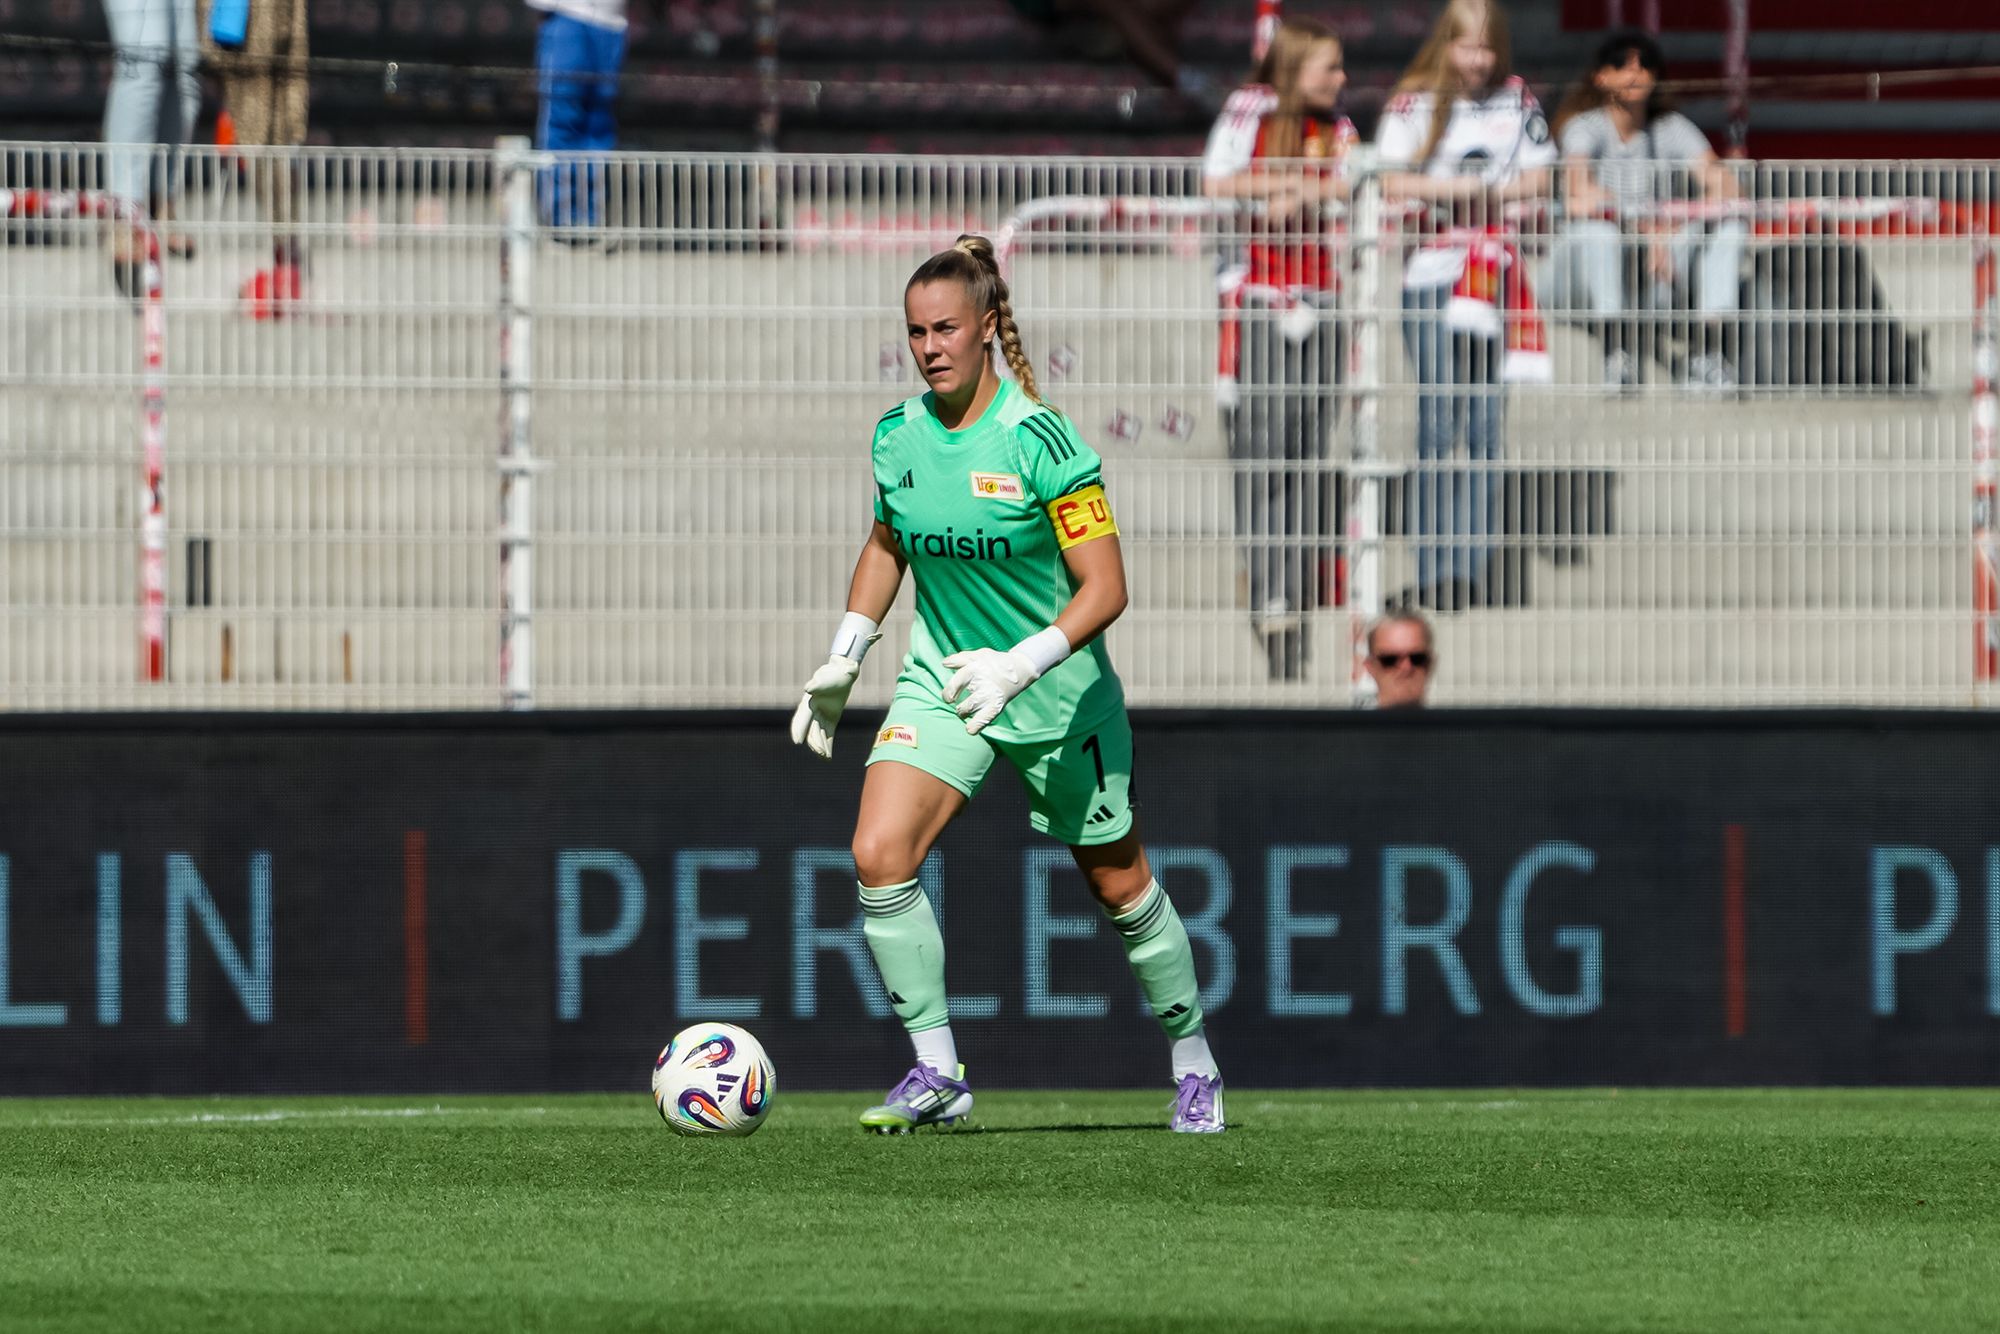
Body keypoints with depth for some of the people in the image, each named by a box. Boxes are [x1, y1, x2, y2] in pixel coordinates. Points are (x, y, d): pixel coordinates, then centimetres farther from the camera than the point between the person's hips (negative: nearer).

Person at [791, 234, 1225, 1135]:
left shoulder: (1041, 442, -21)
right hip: (942, 681, 4)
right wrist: (843, 661, 9)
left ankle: (1194, 1066, 32)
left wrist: (1021, 666, -33)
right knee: (878, 856, -18)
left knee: (1118, 886, 10)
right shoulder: (898, 437, -4)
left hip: (1060, 694, -4)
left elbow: (1105, 589, -20)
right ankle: (936, 1074, -9)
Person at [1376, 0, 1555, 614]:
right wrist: (1446, 189, -17)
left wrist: (1498, 191, -8)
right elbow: (1387, 180, -6)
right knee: (1439, 424, -6)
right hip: (1432, 276, -3)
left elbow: (1538, 174, 11)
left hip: (1494, 272, 3)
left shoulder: (1517, 101, 8)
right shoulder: (1414, 103, -1)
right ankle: (1432, 574, -4)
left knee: (1487, 424, 5)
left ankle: (1476, 569, 10)